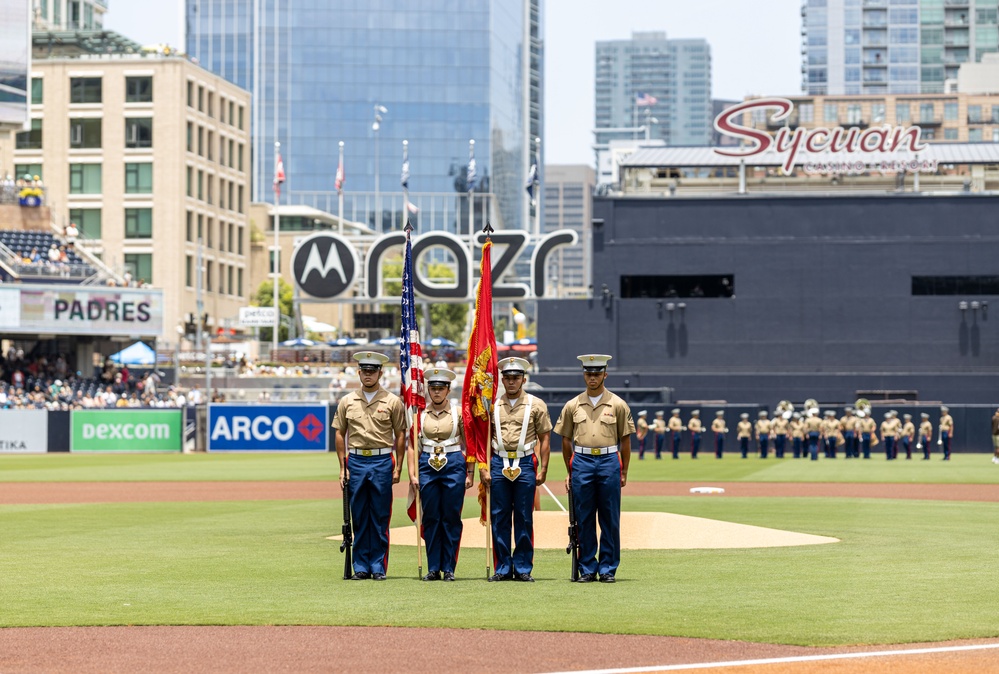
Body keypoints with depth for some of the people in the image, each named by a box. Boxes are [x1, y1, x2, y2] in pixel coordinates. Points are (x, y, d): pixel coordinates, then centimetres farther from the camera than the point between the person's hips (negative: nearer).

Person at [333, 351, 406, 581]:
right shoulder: (347, 402, 7)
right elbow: (340, 434, 10)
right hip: (356, 461, 2)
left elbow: (400, 435, 3)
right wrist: (343, 467, 3)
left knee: (380, 518, 1)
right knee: (359, 517, 5)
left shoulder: (392, 401, 2)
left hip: (382, 461, -2)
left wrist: (398, 467, -2)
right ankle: (361, 567, 10)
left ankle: (379, 567, 6)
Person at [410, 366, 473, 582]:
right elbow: (413, 446, 6)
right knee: (430, 519, 2)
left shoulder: (459, 412, 2)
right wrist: (412, 474, -3)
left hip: (453, 465, -1)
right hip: (428, 466, 1)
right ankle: (433, 568, 8)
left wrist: (470, 473, -1)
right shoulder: (420, 413, 5)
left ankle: (449, 569, 7)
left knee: (451, 519, 1)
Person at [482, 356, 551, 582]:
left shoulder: (536, 405, 3)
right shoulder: (492, 405, 7)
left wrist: (543, 470, -2)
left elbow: (545, 438, 4)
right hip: (499, 463, 1)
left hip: (525, 464, -1)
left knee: (524, 519, 2)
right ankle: (503, 568, 10)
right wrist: (483, 468, -1)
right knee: (499, 518, 3)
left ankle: (523, 568, 8)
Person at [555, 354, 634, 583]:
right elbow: (566, 441, 12)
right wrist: (570, 472, 9)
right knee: (584, 520, 3)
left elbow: (625, 440, 7)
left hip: (609, 461, -1)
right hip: (581, 462, 1)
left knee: (610, 519, 1)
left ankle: (607, 569, 6)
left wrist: (624, 472, 4)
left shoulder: (617, 405, 4)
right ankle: (587, 569, 9)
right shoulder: (572, 405, 8)